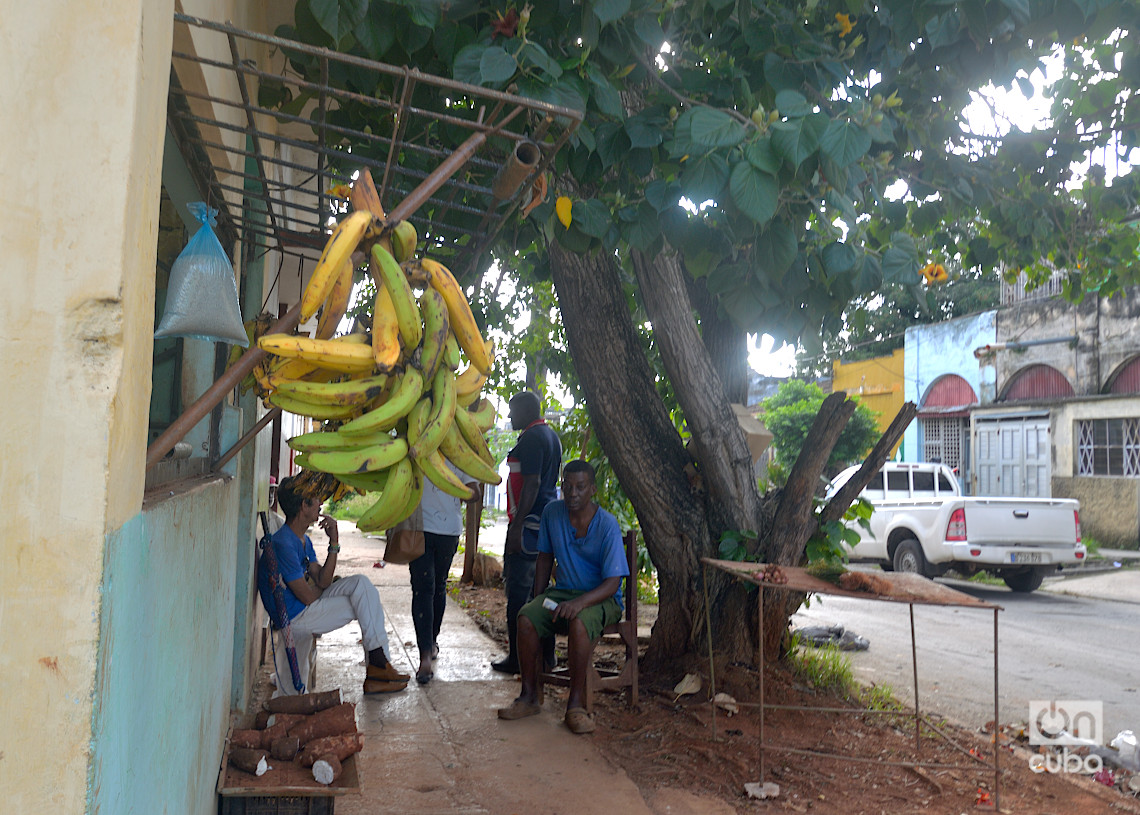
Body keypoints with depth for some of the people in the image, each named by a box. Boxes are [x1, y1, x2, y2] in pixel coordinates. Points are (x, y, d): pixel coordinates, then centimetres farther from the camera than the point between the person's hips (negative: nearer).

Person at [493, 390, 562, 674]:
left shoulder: (531, 438, -13)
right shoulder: (551, 435, 18)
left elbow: (531, 483, -21)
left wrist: (516, 526, -22)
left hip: (528, 522, -10)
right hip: (546, 520, 10)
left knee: (518, 589, -5)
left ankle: (518, 657, 0)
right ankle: (545, 654, 21)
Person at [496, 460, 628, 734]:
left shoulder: (607, 525, -15)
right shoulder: (552, 512, 0)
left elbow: (613, 582, -18)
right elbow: (545, 557, 12)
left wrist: (581, 602, -34)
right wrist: (538, 599, 4)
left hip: (601, 598, -5)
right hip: (561, 592, 5)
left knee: (579, 622, -36)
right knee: (526, 617, -23)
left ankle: (576, 704, -24)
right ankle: (530, 696, -9)